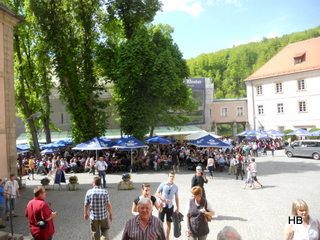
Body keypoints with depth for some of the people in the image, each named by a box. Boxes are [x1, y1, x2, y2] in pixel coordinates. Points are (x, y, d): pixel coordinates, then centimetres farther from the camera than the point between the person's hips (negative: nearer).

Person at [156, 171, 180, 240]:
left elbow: (176, 198, 7)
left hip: (170, 206, 2)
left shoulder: (175, 187, 1)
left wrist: (177, 208, 6)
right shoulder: (163, 184, -7)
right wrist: (163, 199, -18)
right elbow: (157, 193, -5)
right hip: (162, 206, -2)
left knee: (169, 223, 10)